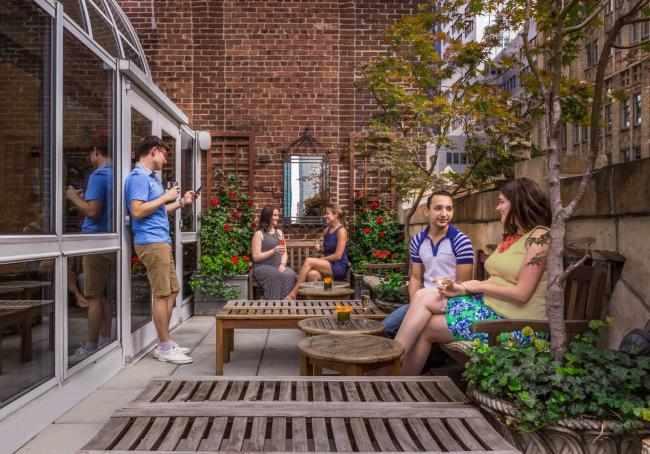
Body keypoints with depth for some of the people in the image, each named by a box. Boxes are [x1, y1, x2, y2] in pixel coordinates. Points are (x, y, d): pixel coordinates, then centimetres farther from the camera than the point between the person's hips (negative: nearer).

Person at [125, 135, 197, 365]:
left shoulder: (150, 177, 19)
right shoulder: (138, 177, -11)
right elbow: (137, 211, -21)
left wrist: (181, 202, 18)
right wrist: (165, 197, -14)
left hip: (161, 241, 10)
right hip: (151, 242, -10)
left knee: (171, 291, 12)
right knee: (162, 294, -6)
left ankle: (165, 343, 20)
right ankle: (165, 348, 2)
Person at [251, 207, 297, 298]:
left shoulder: (279, 232, 18)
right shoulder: (259, 234, -1)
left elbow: (284, 252, 15)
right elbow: (256, 257, -7)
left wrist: (282, 264, -6)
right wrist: (273, 251, -18)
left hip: (277, 267, 5)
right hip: (263, 268, -4)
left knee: (291, 274, -28)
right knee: (277, 276, -35)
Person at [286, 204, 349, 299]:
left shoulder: (341, 231, -7)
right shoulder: (326, 230, 15)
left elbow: (338, 256, -13)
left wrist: (321, 259, -9)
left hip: (339, 267, -6)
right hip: (328, 265, 6)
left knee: (309, 261, -25)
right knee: (312, 274, -28)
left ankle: (293, 293, -22)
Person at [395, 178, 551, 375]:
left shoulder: (539, 237, -12)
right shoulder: (511, 237, 15)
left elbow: (521, 293, -19)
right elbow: (497, 281, 9)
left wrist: (477, 286, -9)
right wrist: (463, 288, -8)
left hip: (513, 322, -8)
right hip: (490, 305, 8)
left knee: (425, 328, -11)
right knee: (424, 296, -8)